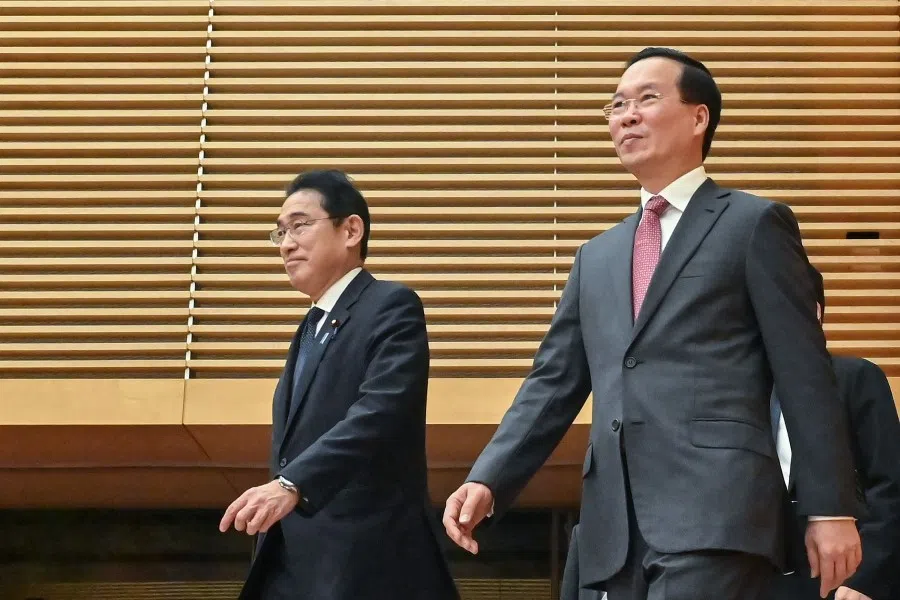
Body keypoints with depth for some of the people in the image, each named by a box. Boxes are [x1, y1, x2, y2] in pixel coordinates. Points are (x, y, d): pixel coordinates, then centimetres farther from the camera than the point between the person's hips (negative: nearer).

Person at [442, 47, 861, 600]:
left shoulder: (755, 224, 4)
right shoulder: (598, 255, 21)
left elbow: (806, 376, -1)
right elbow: (554, 381, 16)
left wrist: (830, 509, -5)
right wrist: (488, 481, 2)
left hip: (717, 512, -6)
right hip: (618, 525, 6)